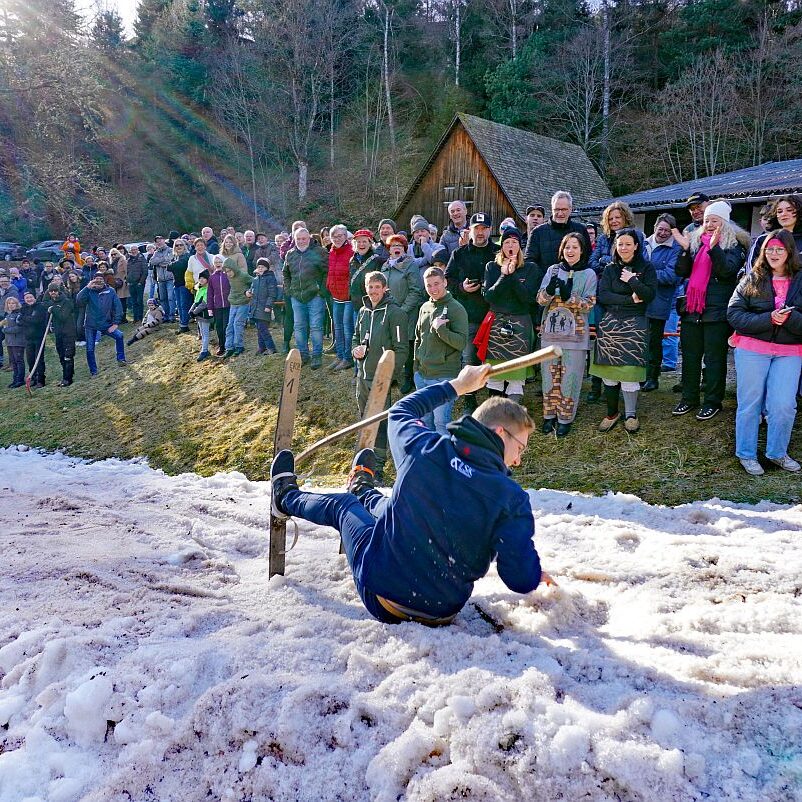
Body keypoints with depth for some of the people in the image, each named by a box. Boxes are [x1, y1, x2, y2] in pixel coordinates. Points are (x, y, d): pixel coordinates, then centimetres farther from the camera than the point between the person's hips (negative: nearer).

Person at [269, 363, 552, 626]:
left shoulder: (423, 448, -16)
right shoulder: (513, 499, -20)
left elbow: (401, 411, 8)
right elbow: (522, 580, -19)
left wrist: (456, 385, 17)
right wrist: (536, 575, 4)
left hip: (379, 594, -1)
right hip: (443, 611, 2)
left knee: (342, 505, 28)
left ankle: (287, 496, 60)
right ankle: (362, 491, 65)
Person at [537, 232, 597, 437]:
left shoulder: (589, 274, 1)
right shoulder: (552, 270, 8)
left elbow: (588, 304, -7)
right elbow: (540, 299, 2)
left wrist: (569, 295, -24)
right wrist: (550, 289, -19)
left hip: (575, 334, -3)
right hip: (550, 331, 3)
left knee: (570, 377, 0)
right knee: (550, 375, 8)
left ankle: (565, 418, 11)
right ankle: (549, 415, 20)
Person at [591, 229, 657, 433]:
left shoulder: (646, 268, 5)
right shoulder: (610, 269, 9)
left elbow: (650, 295, -7)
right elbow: (602, 296, -4)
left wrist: (632, 280, -12)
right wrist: (630, 299, -9)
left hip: (634, 325, -2)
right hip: (610, 324, 2)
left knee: (629, 371, -6)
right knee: (608, 371, 0)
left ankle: (631, 415, 11)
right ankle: (612, 413, 16)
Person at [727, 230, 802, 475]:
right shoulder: (751, 280, 2)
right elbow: (734, 314, -6)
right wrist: (768, 319, -17)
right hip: (751, 349, -1)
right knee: (750, 403, 6)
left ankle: (777, 453, 20)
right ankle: (746, 454, 19)